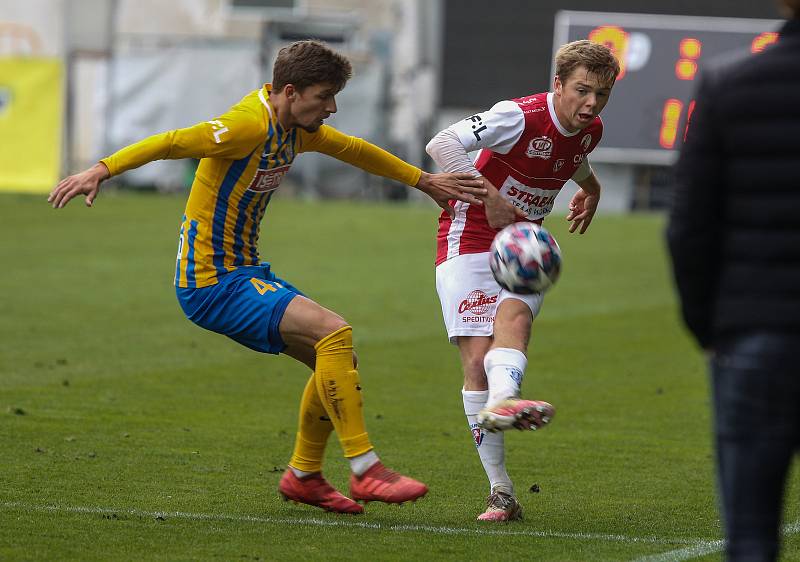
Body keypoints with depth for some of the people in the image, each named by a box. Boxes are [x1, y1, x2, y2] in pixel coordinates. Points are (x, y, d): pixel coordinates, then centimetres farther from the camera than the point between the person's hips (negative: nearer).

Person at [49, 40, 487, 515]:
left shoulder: (295, 127, 8)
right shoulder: (250, 125, -21)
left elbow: (356, 151, 24)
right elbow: (172, 143, -30)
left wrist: (425, 182, 31)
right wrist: (102, 170, -43)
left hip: (247, 274, 10)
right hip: (212, 284, -10)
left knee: (336, 357, 12)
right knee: (334, 333, -21)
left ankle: (304, 476, 24)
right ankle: (365, 472, -17)